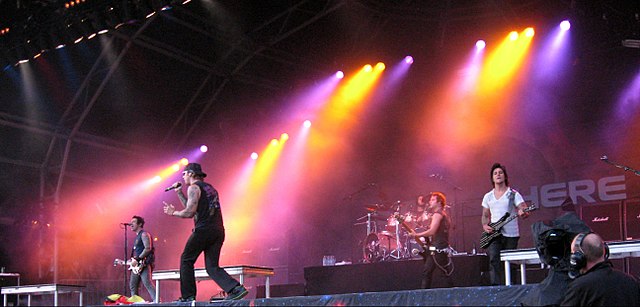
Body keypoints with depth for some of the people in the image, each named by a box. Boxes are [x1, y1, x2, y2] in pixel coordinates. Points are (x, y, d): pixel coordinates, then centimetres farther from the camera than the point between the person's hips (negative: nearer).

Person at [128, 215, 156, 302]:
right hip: (136, 265, 10)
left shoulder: (144, 234, -5)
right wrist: (133, 260, 16)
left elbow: (148, 248, -17)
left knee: (147, 283, -22)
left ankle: (156, 301, -29)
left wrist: (137, 259, -20)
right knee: (132, 286, 9)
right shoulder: (137, 236, 24)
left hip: (144, 264, -10)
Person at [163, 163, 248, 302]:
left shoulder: (194, 188, -2)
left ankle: (188, 296, 4)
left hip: (203, 229, -8)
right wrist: (179, 193, 31)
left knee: (186, 260, 6)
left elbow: (189, 213, -10)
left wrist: (173, 212, 5)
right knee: (212, 267, 7)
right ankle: (236, 288, -11)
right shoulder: (209, 187, 25)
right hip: (218, 231, 8)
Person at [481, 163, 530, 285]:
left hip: (511, 235, -2)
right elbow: (485, 215, 22)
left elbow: (525, 211, -4)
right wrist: (485, 226, 1)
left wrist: (523, 213, -28)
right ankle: (495, 285, -21)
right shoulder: (488, 197, 13)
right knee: (493, 258, -18)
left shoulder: (513, 194, 2)